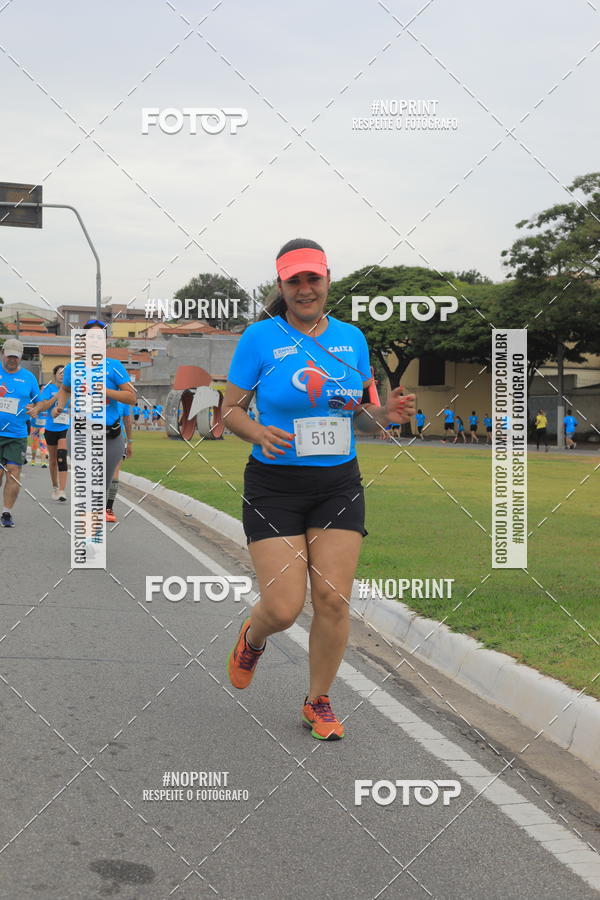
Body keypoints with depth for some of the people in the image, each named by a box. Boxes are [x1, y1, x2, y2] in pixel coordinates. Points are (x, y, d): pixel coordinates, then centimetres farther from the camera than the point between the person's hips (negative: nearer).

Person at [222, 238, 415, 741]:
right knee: (283, 607, -7)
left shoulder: (352, 338, 6)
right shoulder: (261, 337, -5)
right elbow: (231, 409, 0)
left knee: (333, 601, -2)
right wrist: (258, 433, -21)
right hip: (274, 487, -3)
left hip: (339, 486, 3)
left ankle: (318, 701, 21)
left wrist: (385, 414, -7)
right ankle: (252, 640, 31)